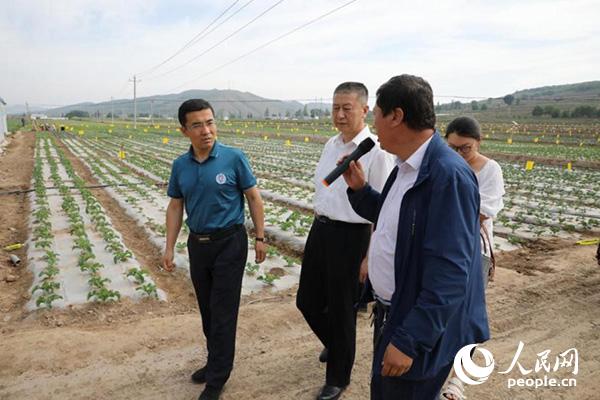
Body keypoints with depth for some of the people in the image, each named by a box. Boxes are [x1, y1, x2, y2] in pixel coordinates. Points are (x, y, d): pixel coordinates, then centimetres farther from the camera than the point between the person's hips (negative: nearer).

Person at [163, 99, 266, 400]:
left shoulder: (233, 158, -12)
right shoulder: (180, 165, 1)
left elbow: (254, 197, -4)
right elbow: (175, 206, 8)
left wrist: (260, 237, -5)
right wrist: (169, 248, 6)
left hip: (229, 242, -5)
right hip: (197, 243, 5)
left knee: (223, 311, 2)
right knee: (207, 309, 16)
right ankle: (216, 361, 36)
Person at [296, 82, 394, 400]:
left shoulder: (376, 152, -17)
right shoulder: (330, 145, 8)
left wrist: (371, 258, -14)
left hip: (349, 236, -7)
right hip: (319, 230, 7)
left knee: (342, 310, 10)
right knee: (307, 301, 17)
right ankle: (334, 344, 50)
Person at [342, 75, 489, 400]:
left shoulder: (449, 175, -25)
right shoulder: (405, 166, 4)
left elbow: (449, 275, -28)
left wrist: (409, 340, -25)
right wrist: (359, 189, 5)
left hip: (419, 328, -9)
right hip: (390, 312, 9)